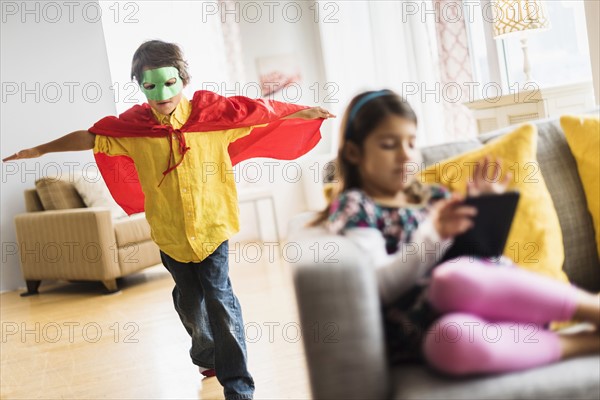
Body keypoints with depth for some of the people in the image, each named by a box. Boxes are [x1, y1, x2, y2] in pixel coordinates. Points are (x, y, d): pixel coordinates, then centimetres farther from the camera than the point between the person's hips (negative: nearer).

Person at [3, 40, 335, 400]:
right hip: (169, 232, 3)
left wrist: (304, 113, -10)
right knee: (189, 300, 17)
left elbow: (259, 114, -4)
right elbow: (90, 137, 5)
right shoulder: (133, 125, -5)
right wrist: (39, 150, 10)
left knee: (219, 297, -8)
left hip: (211, 225, -2)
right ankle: (206, 355, 45)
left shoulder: (211, 112, -9)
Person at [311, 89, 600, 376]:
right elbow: (378, 287, -6)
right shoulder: (355, 206, 10)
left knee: (460, 280, -35)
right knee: (453, 338, -42)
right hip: (423, 322, -3)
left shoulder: (434, 197, 26)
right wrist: (433, 236, -19)